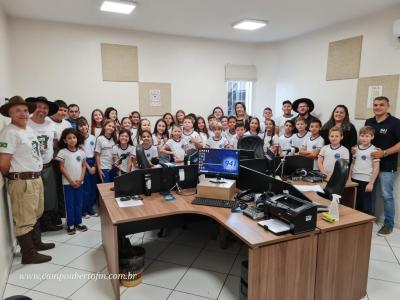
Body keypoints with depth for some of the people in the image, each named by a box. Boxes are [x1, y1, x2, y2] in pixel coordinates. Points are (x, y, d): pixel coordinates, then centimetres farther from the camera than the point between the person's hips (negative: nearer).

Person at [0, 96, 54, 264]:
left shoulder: (30, 130, 12)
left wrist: (36, 175, 12)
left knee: (36, 215, 22)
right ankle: (29, 254, 13)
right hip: (21, 182, -9)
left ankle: (37, 243, 39)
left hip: (36, 178, 9)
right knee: (24, 219, 2)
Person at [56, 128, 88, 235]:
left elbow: (84, 166, 7)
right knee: (69, 204, 4)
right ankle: (70, 224, 14)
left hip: (79, 182, 3)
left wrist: (80, 179, -5)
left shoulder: (81, 152, 4)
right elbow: (62, 168, -7)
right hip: (68, 182, -3)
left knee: (79, 203, 11)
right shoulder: (62, 152, -7)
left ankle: (78, 222, 23)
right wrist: (71, 181, -10)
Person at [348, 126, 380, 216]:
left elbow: (376, 168, -9)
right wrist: (349, 178, 9)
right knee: (356, 205, 16)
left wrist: (371, 183, -13)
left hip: (366, 181, -5)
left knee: (367, 207, 4)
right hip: (355, 180, 5)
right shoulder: (356, 149, 7)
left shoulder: (373, 150, -8)